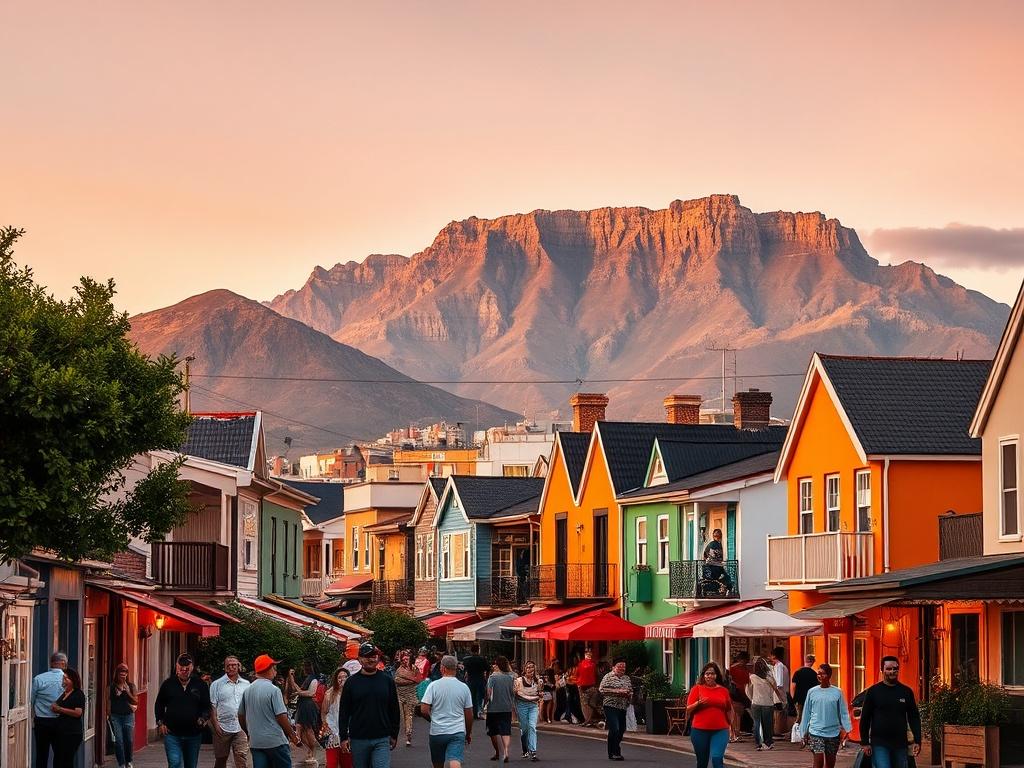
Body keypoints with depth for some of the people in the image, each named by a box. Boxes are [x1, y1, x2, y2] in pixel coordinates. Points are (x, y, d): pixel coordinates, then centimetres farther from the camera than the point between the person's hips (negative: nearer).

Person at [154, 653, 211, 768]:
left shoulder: (201, 685, 2)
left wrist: (204, 718, -13)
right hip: (172, 733, -2)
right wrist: (160, 723, 2)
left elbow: (206, 706, 6)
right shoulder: (168, 684, 2)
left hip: (193, 734, 2)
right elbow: (159, 705, 12)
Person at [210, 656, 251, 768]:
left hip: (241, 729, 2)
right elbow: (212, 707, -2)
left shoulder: (246, 684, 13)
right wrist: (215, 725, -12)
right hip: (223, 728, -2)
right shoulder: (216, 684, 3)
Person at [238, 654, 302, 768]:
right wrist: (293, 735, -5)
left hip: (255, 742, 6)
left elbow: (241, 716, 13)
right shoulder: (273, 690, -13)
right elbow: (281, 717, -15)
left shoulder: (247, 691, 6)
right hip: (276, 741, -6)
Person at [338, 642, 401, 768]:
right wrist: (343, 737, 0)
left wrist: (394, 735, 9)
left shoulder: (387, 681, 5)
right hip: (358, 740, 1)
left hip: (382, 740, -1)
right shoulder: (352, 682, 4)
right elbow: (343, 712, 5)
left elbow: (395, 710, 11)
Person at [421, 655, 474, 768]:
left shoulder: (434, 686, -5)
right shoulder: (464, 687, 2)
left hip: (437, 731, -1)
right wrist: (469, 733, 21)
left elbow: (425, 710, -8)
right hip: (458, 732, 1)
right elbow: (469, 715, 7)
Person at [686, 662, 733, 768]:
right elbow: (688, 709, 0)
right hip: (700, 731, 0)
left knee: (717, 758, -18)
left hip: (720, 731, 0)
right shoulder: (697, 689, 3)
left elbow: (729, 710, 19)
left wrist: (730, 725, 18)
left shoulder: (723, 690, 8)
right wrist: (698, 703, -17)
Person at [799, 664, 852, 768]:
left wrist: (846, 729, -10)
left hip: (833, 733, 1)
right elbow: (806, 713, 9)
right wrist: (804, 732, 11)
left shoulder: (837, 692, 1)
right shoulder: (812, 692, 3)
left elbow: (843, 713, 2)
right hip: (816, 732, -1)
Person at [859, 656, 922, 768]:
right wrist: (865, 743, -3)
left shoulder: (906, 692, 8)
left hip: (900, 744, 3)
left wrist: (917, 741, 2)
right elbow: (865, 719, 3)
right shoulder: (873, 691, 2)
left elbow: (914, 718, 10)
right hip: (879, 744, -3)